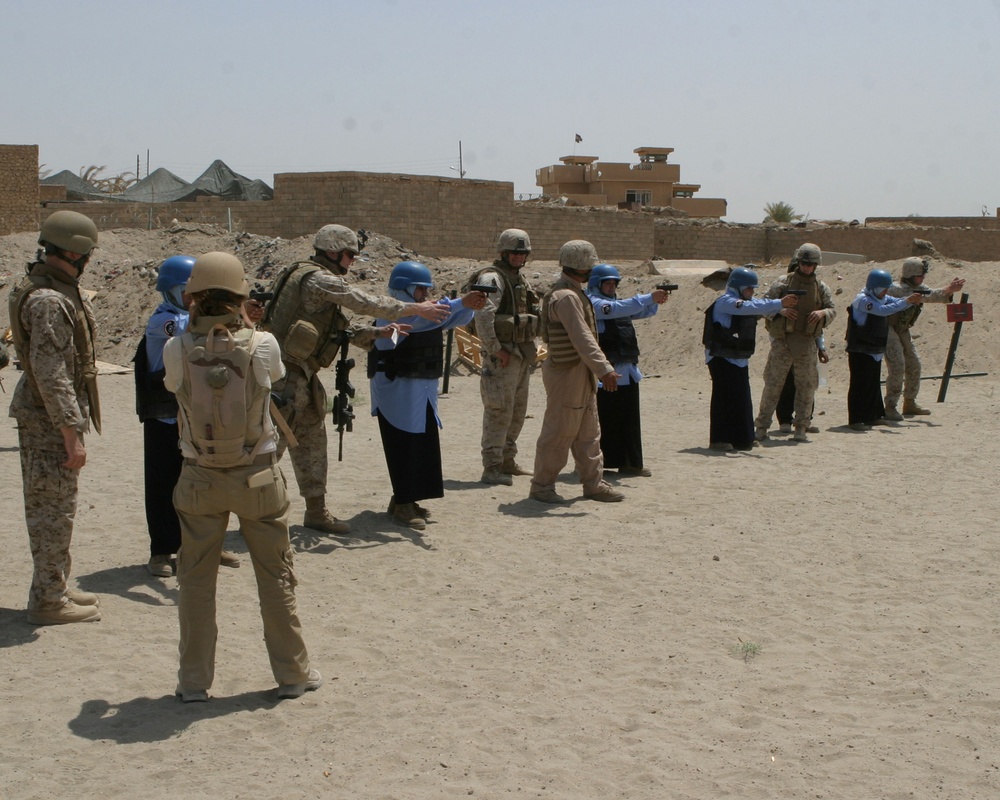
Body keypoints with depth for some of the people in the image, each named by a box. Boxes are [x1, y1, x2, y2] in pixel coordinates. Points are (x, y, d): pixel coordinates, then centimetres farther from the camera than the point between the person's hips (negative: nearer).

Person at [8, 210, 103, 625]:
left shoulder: (58, 290, 11)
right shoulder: (49, 301, -21)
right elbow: (51, 374, -24)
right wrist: (72, 435, -23)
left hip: (52, 417, 10)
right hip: (50, 420, -10)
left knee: (52, 508, 18)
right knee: (54, 509, -2)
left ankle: (55, 587, 29)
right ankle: (48, 600, 7)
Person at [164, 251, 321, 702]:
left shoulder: (177, 350, -12)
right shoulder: (261, 345, -14)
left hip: (199, 479, 1)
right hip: (257, 478, 0)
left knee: (195, 580, 15)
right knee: (275, 577, 14)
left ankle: (194, 681, 21)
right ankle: (292, 673, 24)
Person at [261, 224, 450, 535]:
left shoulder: (316, 280, 17)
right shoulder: (318, 279, -14)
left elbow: (342, 326, 18)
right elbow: (365, 303, -16)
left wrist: (376, 333, 6)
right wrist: (414, 309, -10)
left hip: (301, 375, 11)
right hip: (287, 373, -11)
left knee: (312, 441, 13)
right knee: (272, 442, -6)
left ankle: (316, 511, 20)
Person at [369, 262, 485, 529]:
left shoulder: (422, 313, 14)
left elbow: (454, 319, 8)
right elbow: (426, 316, -30)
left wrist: (471, 306, -14)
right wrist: (462, 302, -36)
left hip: (423, 390, 9)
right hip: (397, 389, -9)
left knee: (425, 446, 11)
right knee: (404, 447, -7)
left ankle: (406, 499, 21)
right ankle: (402, 505, -1)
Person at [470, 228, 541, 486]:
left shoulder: (521, 278, 16)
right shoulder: (492, 278, -12)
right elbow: (483, 316, -23)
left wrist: (531, 346, 16)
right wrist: (495, 349, -22)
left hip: (522, 353, 9)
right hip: (502, 355, -9)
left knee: (518, 410, 15)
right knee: (499, 411, -9)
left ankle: (507, 460, 26)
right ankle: (491, 468, -6)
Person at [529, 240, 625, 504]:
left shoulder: (573, 293, 14)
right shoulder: (566, 297, -19)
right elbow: (582, 338, -27)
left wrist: (598, 369, 22)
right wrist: (604, 369, -31)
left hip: (581, 374, 10)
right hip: (566, 373, -10)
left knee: (589, 433, 13)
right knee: (559, 433, -2)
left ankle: (594, 484, 20)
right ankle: (541, 486, 8)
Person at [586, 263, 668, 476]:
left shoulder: (616, 303, 19)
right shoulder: (593, 303, -7)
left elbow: (645, 312, 17)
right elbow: (619, 309, -22)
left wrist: (656, 301, -5)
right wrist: (650, 297, -24)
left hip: (627, 371, 8)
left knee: (629, 421, 9)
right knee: (606, 420, -5)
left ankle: (630, 463, 14)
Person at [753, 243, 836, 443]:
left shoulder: (821, 287, 9)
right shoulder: (783, 282, 1)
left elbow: (833, 310, 8)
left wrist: (822, 313, -15)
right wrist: (780, 310, -20)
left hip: (807, 344, 3)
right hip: (783, 341, -3)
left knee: (806, 386, 5)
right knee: (773, 384, -1)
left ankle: (801, 429, 14)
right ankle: (761, 428, 3)